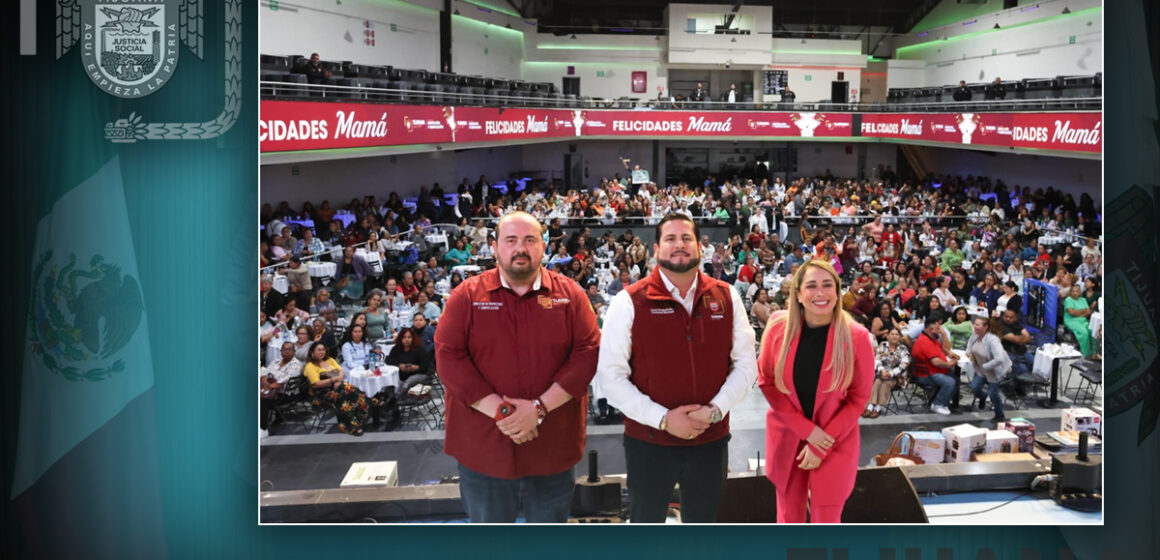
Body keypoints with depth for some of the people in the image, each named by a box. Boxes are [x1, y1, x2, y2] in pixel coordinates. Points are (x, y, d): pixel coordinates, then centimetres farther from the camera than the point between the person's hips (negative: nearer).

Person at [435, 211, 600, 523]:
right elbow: (449, 357, -7)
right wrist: (499, 411, -17)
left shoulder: (570, 295, 2)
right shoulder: (467, 296, 1)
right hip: (482, 450, 0)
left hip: (552, 449, 1)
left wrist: (540, 407, -17)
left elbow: (588, 353, -6)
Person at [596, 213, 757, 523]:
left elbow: (746, 364, 4)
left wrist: (715, 409, -12)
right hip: (648, 442, -2)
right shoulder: (629, 302, -7)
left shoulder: (726, 298, 3)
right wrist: (663, 419, -17)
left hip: (710, 440, 3)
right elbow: (611, 376, -10)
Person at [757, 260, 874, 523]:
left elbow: (859, 398, -8)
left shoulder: (857, 337, -14)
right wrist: (807, 429, -12)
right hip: (786, 438, 2)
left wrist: (821, 447, -12)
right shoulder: (779, 327, -10)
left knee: (827, 520, 5)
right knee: (789, 517, 13)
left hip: (835, 442, -1)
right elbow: (767, 381, -3)